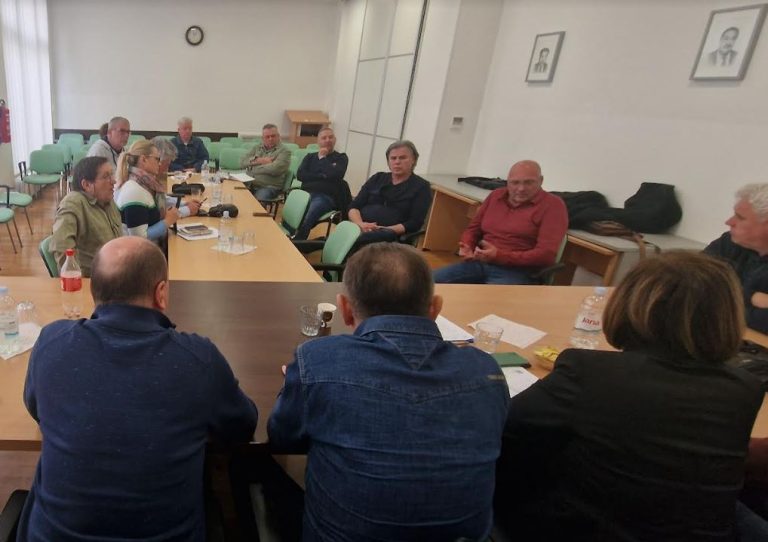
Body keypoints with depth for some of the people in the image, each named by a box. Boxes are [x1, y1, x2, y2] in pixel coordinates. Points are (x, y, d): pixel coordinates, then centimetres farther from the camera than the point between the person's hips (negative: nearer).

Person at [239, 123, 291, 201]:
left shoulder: (284, 151, -1)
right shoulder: (257, 148, 18)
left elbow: (275, 169, -17)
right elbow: (242, 162, 8)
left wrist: (252, 168, -4)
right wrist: (258, 160, -8)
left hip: (269, 187, -5)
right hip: (248, 184, 5)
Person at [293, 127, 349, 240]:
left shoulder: (341, 158, 14)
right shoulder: (310, 156, 24)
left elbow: (335, 175, -7)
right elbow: (300, 175, 7)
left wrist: (322, 158, 5)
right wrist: (322, 176, -2)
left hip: (326, 196, -3)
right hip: (306, 193, 3)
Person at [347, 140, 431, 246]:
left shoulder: (421, 186, 9)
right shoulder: (377, 178, 21)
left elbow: (414, 223, -2)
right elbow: (354, 206, 13)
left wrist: (384, 230, -16)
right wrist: (360, 224, -10)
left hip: (390, 236, -4)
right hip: (359, 229, 4)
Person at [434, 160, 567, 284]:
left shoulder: (553, 205, -3)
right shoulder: (496, 195, 16)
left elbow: (546, 254, -12)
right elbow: (473, 228, 24)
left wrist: (499, 256, -20)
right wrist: (466, 246, -1)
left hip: (516, 271, -5)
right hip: (479, 263, 6)